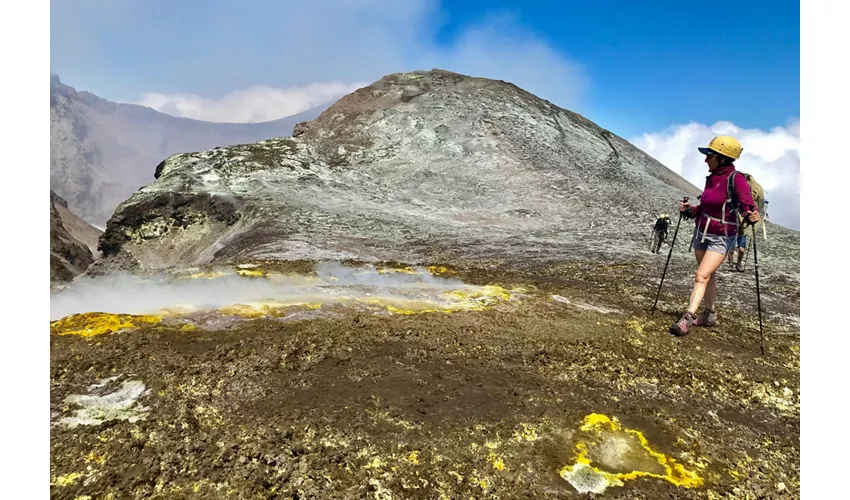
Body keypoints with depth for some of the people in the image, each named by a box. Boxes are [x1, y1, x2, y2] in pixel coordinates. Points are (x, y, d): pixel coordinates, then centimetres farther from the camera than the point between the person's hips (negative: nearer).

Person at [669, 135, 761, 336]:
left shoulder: (736, 179, -15)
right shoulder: (711, 178, 7)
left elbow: (747, 203, -24)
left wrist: (751, 216, -45)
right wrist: (689, 210, 2)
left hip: (721, 238, -8)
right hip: (701, 233, 8)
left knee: (701, 276, -16)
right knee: (708, 276, 15)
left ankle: (687, 318, -18)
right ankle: (709, 315, 28)